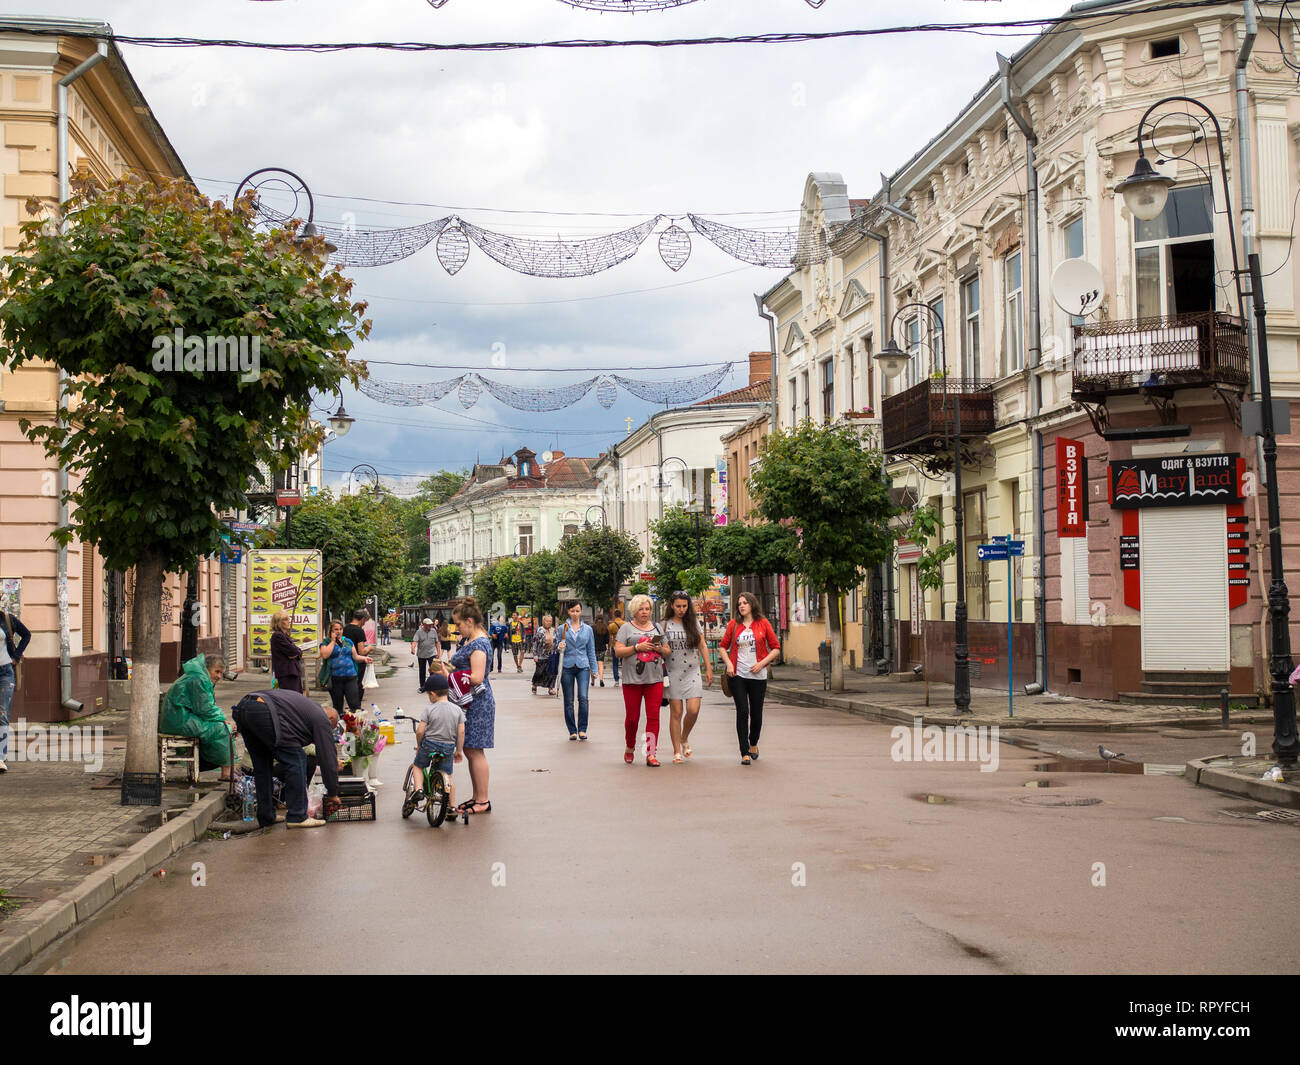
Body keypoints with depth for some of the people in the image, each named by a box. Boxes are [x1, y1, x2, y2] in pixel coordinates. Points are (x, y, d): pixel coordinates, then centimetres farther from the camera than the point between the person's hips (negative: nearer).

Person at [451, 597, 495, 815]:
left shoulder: (479, 645, -17)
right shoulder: (469, 641, 15)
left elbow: (476, 678, -24)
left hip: (478, 703, -11)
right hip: (469, 703, 11)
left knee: (475, 751, -6)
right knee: (469, 751, 14)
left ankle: (483, 801, 0)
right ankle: (477, 797, 22)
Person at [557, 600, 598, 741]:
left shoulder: (588, 629, 8)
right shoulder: (563, 628, 6)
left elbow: (591, 651, 12)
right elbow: (559, 649, 13)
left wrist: (594, 670, 8)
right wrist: (560, 648, -11)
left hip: (583, 667, 0)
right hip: (567, 667, 0)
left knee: (583, 698, -16)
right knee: (568, 701, 3)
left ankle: (582, 729, -6)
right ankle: (572, 730, 14)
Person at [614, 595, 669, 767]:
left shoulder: (657, 628, 16)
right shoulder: (627, 628, 5)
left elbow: (668, 653, 18)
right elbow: (618, 651, -4)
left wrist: (660, 649, -4)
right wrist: (638, 647, -15)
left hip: (655, 679, 2)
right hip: (632, 680, -2)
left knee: (653, 717, -4)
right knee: (632, 717, 3)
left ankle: (651, 754, -3)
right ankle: (630, 748, 26)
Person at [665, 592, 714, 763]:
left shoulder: (694, 623, 8)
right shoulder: (666, 625, 3)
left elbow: (702, 646, 12)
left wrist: (709, 669, 9)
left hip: (692, 672, 1)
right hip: (673, 673, -1)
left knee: (693, 710, -9)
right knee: (676, 712, -1)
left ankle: (684, 738, 19)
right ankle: (677, 751, 7)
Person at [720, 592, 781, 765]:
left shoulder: (763, 623, 2)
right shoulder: (733, 624, 4)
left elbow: (776, 648, 4)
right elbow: (723, 646, 13)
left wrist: (762, 663, -9)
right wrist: (728, 663, -4)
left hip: (758, 675, 0)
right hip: (738, 675, 0)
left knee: (756, 713, 6)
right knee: (742, 712, -8)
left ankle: (753, 744, 34)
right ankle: (744, 753, -3)